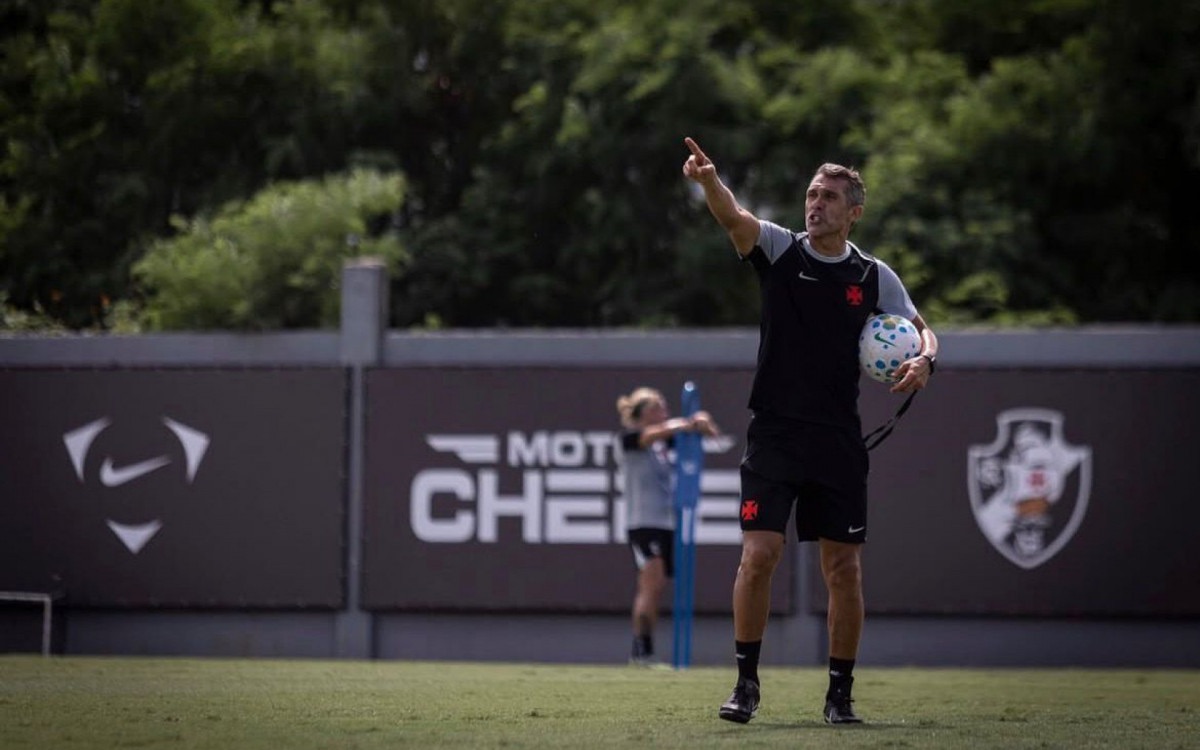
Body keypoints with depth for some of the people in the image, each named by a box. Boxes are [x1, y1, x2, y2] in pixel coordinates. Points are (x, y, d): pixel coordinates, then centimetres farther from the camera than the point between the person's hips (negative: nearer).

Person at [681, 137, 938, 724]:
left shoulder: (874, 277, 5)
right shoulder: (779, 248, 0)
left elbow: (921, 330, 10)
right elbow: (733, 217, -18)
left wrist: (924, 358, -15)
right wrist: (708, 180, -40)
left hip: (838, 443, 2)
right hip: (773, 434, -2)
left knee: (844, 568, 2)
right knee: (759, 554, -12)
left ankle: (840, 692, 14)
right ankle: (746, 682, 2)